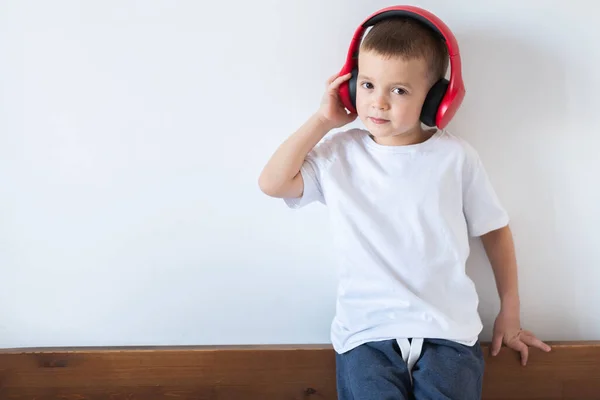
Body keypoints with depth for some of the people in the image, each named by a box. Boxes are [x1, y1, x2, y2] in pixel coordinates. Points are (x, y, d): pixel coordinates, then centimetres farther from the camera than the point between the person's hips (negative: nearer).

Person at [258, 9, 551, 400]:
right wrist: (323, 120, -2)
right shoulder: (339, 154, 4)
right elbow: (272, 183, -4)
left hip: (448, 330, 0)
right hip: (366, 333, 0)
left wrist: (510, 313, 14)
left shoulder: (456, 156, 1)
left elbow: (495, 230, 11)